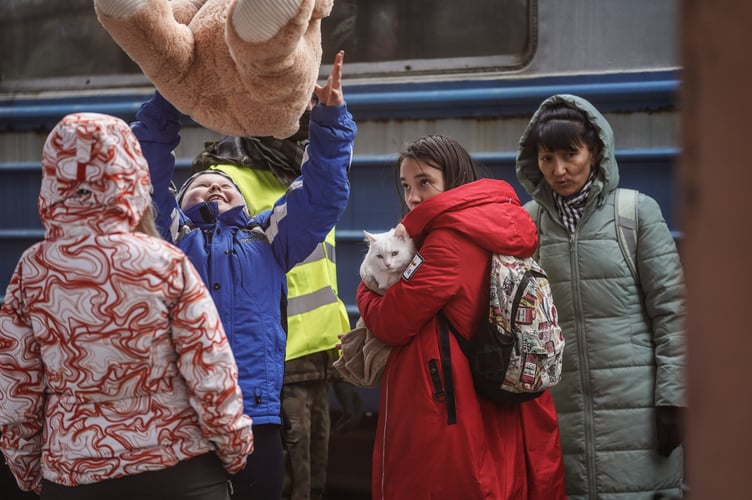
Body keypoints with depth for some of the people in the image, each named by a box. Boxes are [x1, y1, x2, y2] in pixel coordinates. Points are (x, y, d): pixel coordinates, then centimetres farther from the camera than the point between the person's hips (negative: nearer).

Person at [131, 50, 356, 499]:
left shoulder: (268, 239, 22)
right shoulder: (168, 234, 17)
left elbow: (323, 194, 18)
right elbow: (147, 178, 8)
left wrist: (331, 118, 7)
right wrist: (167, 101, -1)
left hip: (255, 420, 2)